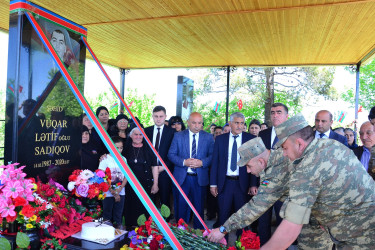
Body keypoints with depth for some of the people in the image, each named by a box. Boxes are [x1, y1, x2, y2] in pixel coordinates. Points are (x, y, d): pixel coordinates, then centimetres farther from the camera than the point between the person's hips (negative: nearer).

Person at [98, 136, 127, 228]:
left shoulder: (123, 159, 7)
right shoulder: (105, 159, -7)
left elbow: (126, 176, 6)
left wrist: (119, 189, -9)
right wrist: (113, 192, -11)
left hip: (121, 192, 4)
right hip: (108, 193, -3)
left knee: (118, 215, 10)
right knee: (107, 215, 5)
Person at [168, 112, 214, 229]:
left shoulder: (208, 137, 3)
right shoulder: (178, 136, 2)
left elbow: (212, 156, 0)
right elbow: (171, 154, 0)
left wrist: (202, 162, -17)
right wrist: (184, 162, -15)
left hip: (200, 178, 0)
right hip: (182, 178, 0)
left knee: (199, 207, 10)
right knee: (181, 206, 9)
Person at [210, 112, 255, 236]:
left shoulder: (251, 139, 0)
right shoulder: (220, 139, 3)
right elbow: (215, 162, 3)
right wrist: (213, 184, -1)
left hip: (242, 183, -1)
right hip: (224, 183, 1)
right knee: (223, 215, 11)